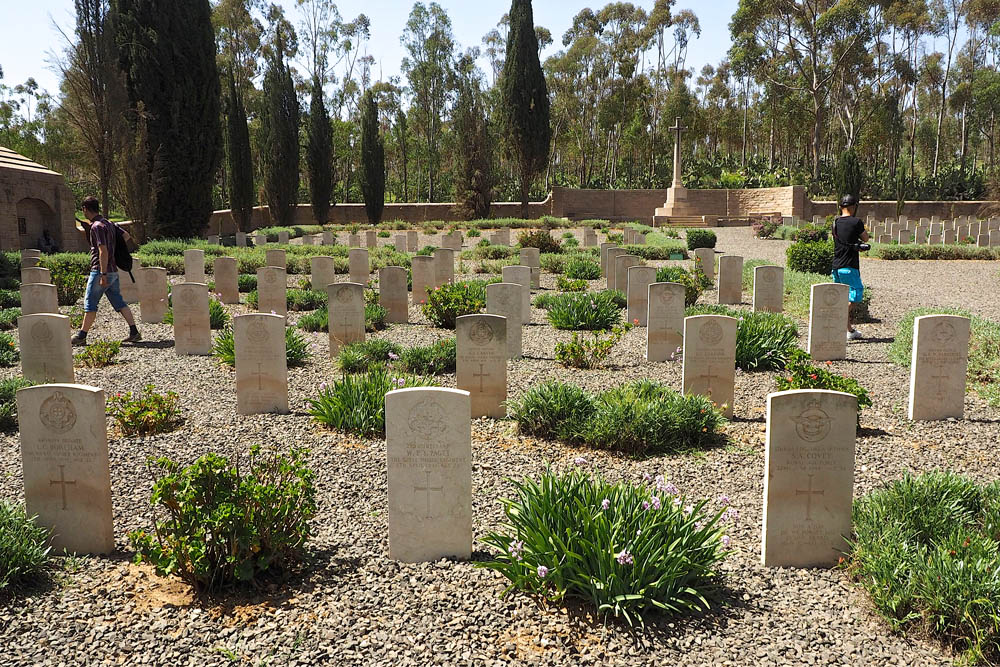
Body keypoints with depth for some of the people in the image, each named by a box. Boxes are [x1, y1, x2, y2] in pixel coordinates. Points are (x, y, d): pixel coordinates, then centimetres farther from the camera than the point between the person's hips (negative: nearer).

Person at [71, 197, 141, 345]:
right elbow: (126, 236, 24)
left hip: (100, 271, -9)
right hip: (113, 271, 9)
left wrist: (103, 274, -22)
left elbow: (103, 251, -20)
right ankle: (134, 332, 3)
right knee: (119, 302, 8)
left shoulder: (96, 226, -14)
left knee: (90, 304, 0)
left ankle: (82, 336, 6)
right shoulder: (107, 223, 13)